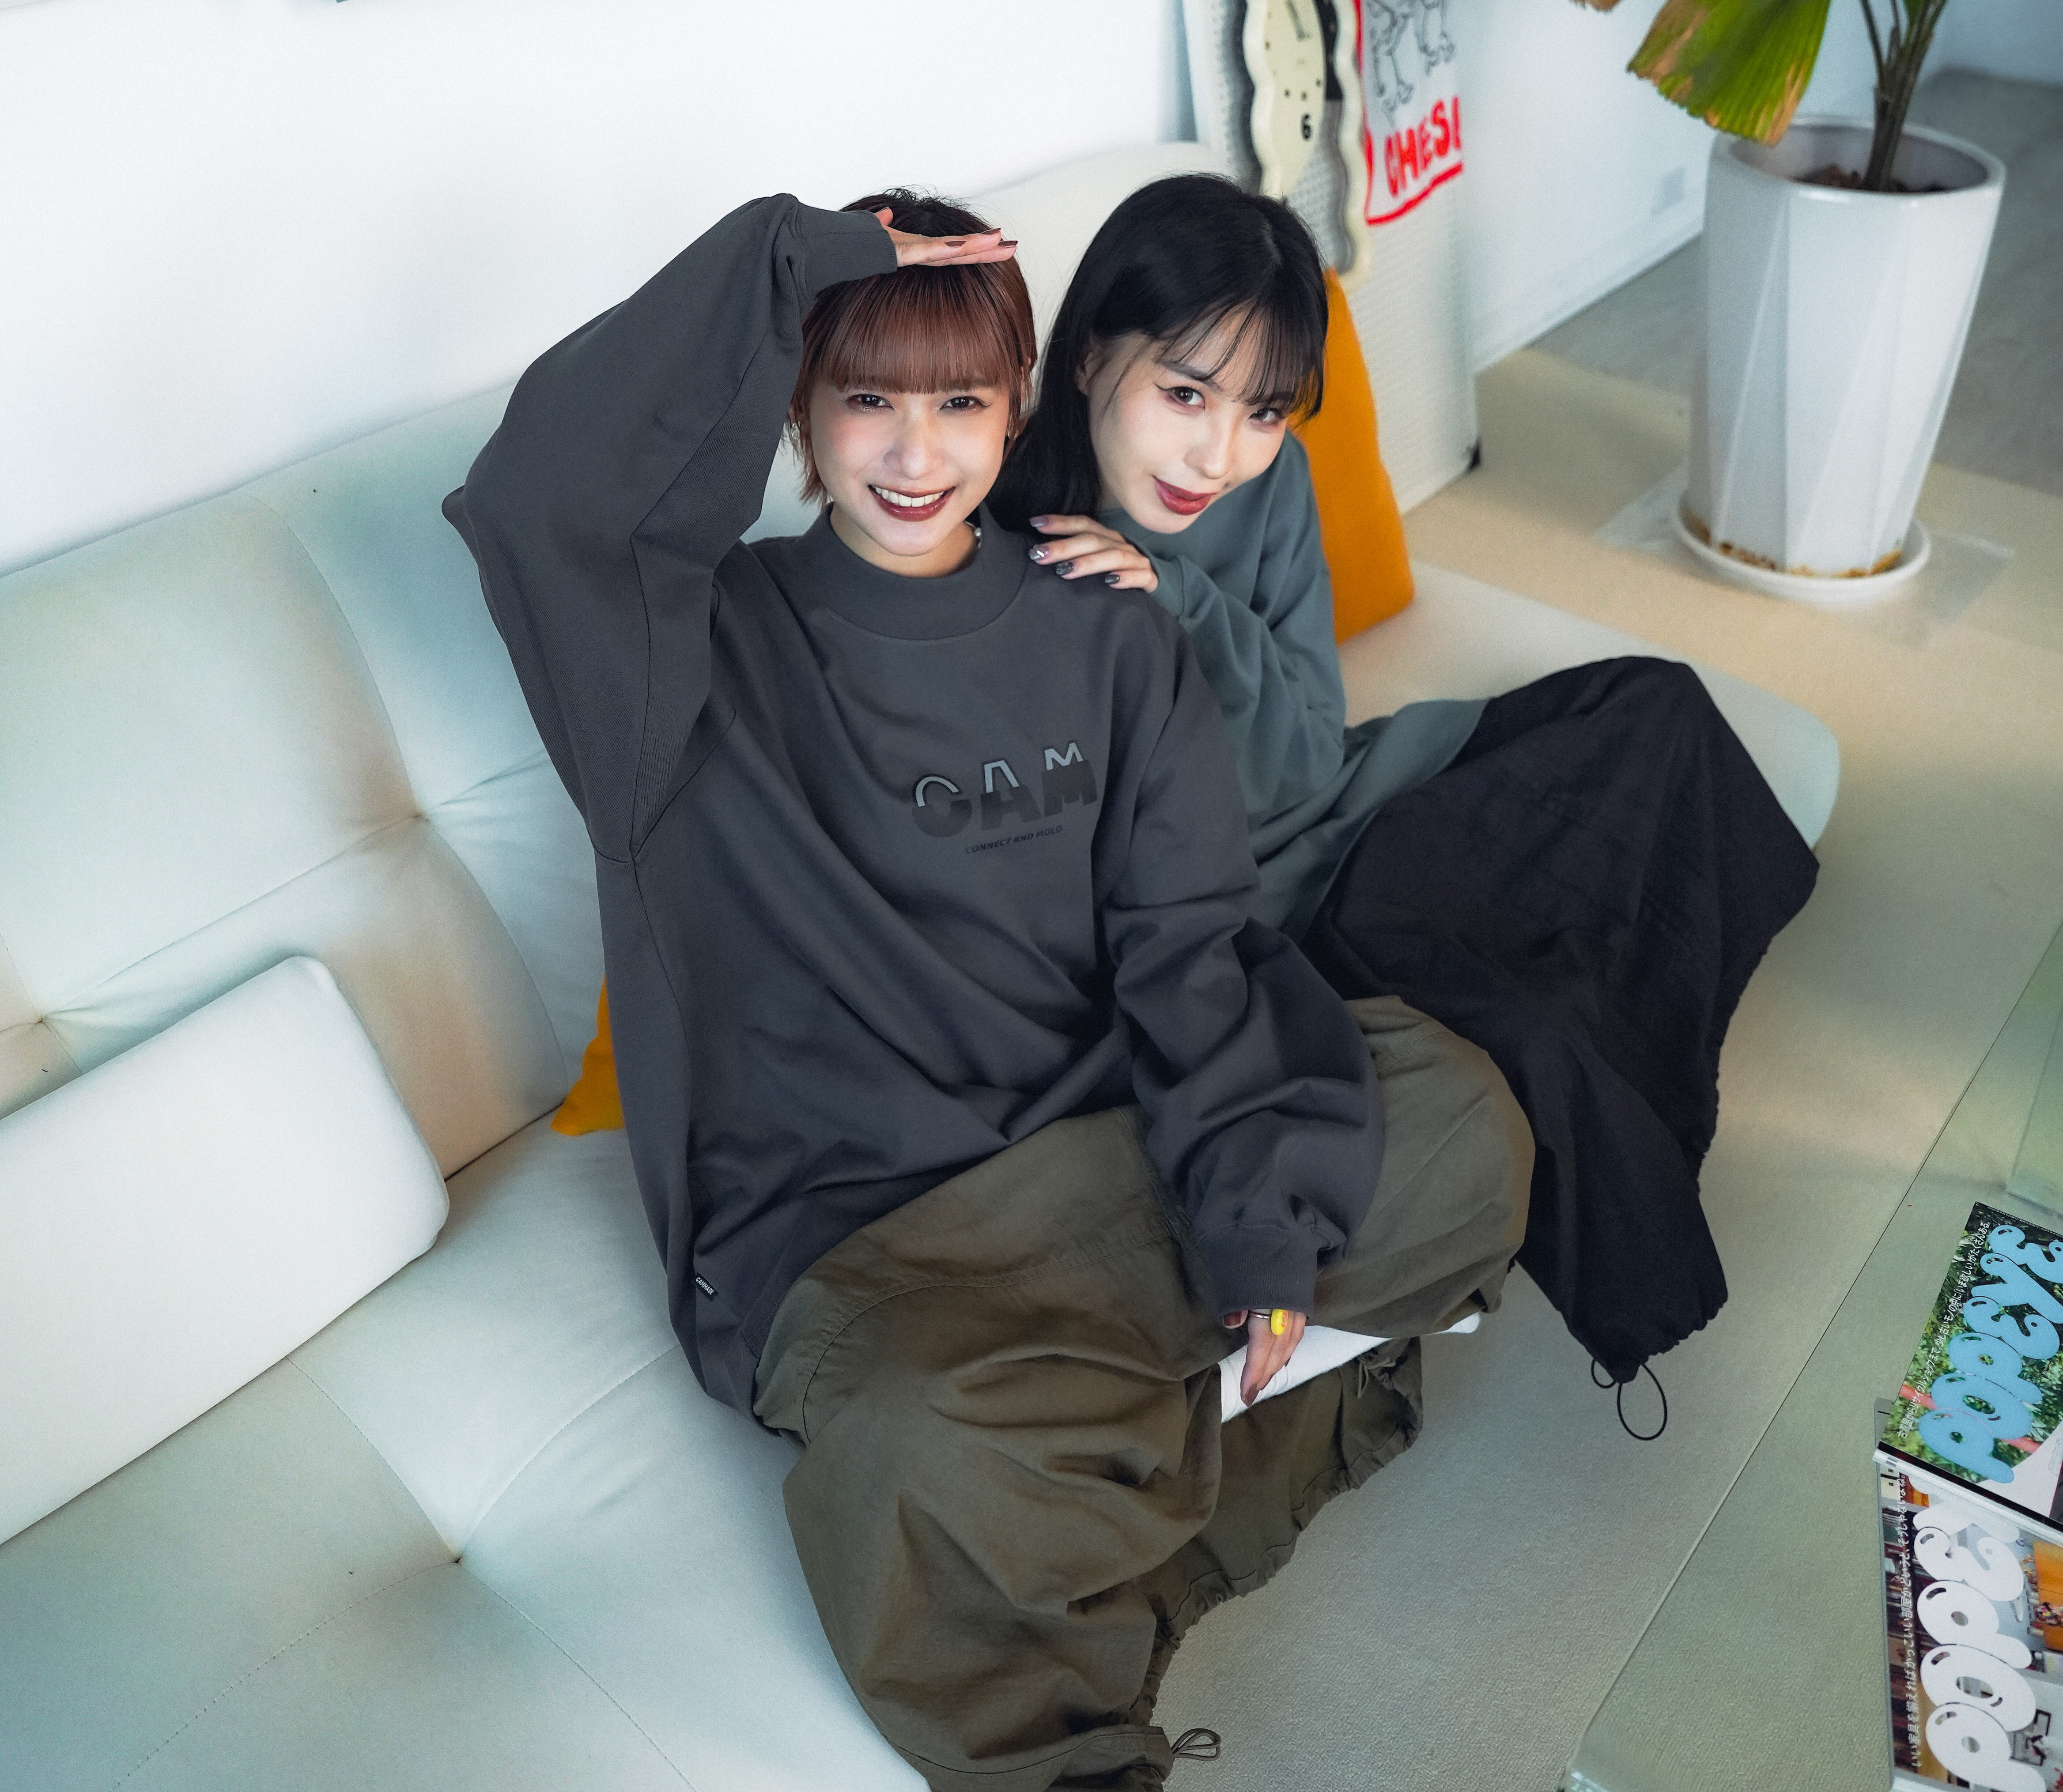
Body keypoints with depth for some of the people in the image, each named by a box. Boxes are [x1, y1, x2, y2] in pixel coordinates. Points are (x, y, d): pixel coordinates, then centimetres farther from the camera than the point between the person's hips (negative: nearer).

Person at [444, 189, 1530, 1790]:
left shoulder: (1104, 634, 7)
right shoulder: (712, 643, -3)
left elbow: (1185, 936, 1)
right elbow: (535, 495, -24)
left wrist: (1255, 1207, -12)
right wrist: (790, 260, -16)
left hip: (1103, 1147, 4)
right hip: (843, 1224, -3)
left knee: (1462, 1132, -15)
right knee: (916, 1453, -34)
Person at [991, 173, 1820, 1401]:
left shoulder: (1270, 480, -10)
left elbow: (1304, 770, -12)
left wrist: (1190, 606, -26)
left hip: (1326, 822, 7)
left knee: (1653, 707, 7)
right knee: (1527, 1043, -27)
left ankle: (1655, 1098, 20)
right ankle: (1639, 1294, 9)